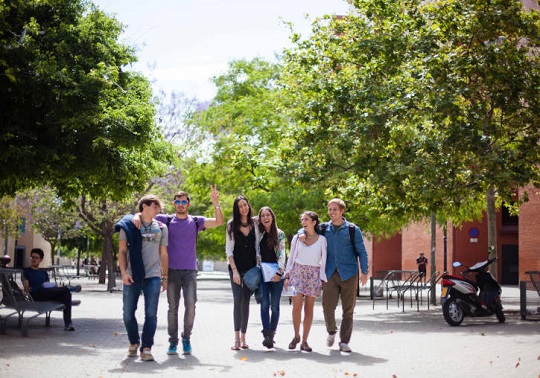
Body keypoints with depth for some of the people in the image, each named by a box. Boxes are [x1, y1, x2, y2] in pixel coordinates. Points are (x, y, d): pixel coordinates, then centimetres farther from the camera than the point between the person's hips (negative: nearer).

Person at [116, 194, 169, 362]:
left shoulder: (161, 228, 13)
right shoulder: (128, 225, 5)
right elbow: (122, 251, 3)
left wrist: (165, 277, 14)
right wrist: (124, 272, -8)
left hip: (153, 276, 1)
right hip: (132, 277, -1)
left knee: (151, 314, -6)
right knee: (128, 313, 2)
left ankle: (146, 348, 0)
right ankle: (134, 342, 25)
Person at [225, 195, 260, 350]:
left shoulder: (254, 223, 7)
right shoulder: (232, 224, 1)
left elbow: (257, 247, 10)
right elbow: (229, 250, -2)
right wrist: (234, 270, -10)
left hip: (250, 268, 2)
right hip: (236, 267, -2)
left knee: (246, 301, 3)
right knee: (238, 300, -11)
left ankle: (243, 338, 7)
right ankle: (236, 338, -9)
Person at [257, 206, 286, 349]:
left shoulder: (280, 234, 4)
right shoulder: (258, 234, 9)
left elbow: (282, 254, -2)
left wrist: (279, 272, -12)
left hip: (276, 274, -1)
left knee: (275, 305, 1)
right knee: (264, 304, -9)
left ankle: (272, 334, 9)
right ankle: (266, 335, -13)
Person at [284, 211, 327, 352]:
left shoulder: (322, 239, 5)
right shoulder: (297, 238, 10)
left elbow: (323, 261, 5)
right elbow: (291, 258, 12)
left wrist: (322, 279, -2)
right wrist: (287, 276, 5)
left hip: (314, 274, -1)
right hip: (297, 271, 1)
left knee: (309, 308, -1)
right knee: (296, 305, -11)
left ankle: (304, 341, 3)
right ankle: (296, 336, 7)